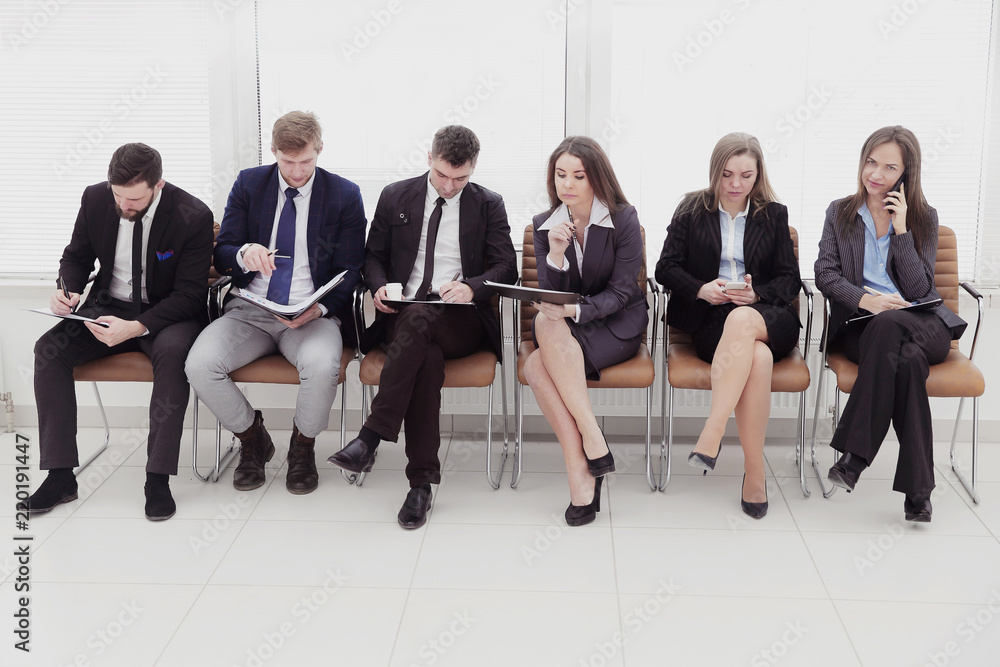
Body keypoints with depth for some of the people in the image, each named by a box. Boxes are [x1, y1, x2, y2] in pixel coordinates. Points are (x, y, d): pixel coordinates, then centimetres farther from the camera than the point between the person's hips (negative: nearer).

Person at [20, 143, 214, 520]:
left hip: (166, 313, -4)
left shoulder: (193, 217, -18)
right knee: (48, 350, -21)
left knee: (172, 352, -37)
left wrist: (136, 327, -31)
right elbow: (77, 256, 12)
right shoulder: (96, 198, -5)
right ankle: (60, 475, -14)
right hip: (108, 307, 4)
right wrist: (68, 289, -12)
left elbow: (190, 295, -17)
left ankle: (158, 479, -29)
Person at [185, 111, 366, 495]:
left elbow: (349, 272, 3)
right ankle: (252, 439, 4)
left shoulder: (345, 196, 2)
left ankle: (303, 447, -3)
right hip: (249, 311, 2)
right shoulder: (248, 184, 8)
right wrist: (244, 255, -19)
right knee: (199, 365, -25)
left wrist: (320, 308, -18)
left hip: (312, 315, -2)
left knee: (322, 366, -36)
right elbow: (221, 255, 7)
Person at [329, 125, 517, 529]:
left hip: (462, 321, -1)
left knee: (419, 317, -38)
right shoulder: (395, 197, 14)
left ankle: (372, 436, -38)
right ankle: (421, 481, -34)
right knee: (428, 356, -36)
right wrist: (379, 286, -5)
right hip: (403, 318, 1)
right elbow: (374, 256, 19)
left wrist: (471, 287, -17)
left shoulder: (488, 205, 11)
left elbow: (507, 267, 4)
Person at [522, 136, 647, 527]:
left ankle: (579, 470, -26)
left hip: (616, 326, -4)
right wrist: (556, 255, -20)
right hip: (562, 333, 4)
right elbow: (548, 296, 0)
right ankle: (591, 444, -29)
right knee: (539, 343, -33)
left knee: (539, 358, -32)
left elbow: (621, 292, -10)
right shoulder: (544, 225, 5)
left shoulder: (623, 220, -6)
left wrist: (575, 310, -27)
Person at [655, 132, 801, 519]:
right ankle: (754, 474, -35)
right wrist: (701, 289, -10)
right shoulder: (692, 210, 14)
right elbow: (666, 268, 9)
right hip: (709, 318, 0)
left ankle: (711, 435, -44)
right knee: (758, 357, -36)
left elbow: (789, 279, 11)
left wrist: (756, 294, -10)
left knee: (741, 319, -40)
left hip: (766, 318, 1)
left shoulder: (774, 214, 16)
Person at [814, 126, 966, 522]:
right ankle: (917, 490, -36)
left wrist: (901, 228, -8)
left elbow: (918, 289, -1)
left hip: (924, 325, 0)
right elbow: (825, 274, 2)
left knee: (888, 325, -39)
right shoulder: (840, 213, 14)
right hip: (861, 326, 0)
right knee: (908, 360, -36)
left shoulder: (923, 218, 10)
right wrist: (863, 298, -18)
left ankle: (854, 455, -36)